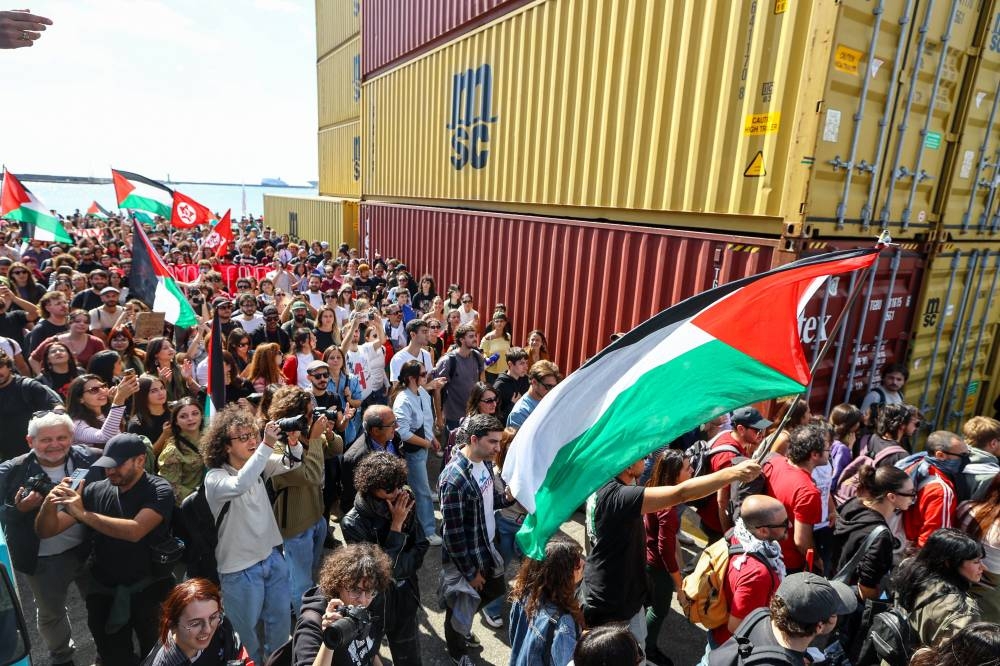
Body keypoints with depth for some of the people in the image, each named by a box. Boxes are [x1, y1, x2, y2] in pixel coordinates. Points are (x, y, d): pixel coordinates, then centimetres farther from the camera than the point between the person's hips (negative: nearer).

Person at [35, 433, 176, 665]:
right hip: (104, 591, 4)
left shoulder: (159, 490, -15)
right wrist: (49, 504, -21)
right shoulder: (95, 490, -2)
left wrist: (83, 514, -29)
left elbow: (135, 531, -30)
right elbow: (46, 531, 0)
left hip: (149, 589, -3)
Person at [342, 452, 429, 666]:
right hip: (373, 603, -3)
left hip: (406, 597, 3)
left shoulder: (403, 506, -11)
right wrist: (396, 525, -27)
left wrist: (397, 568, -17)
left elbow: (420, 547, -2)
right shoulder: (353, 523, -23)